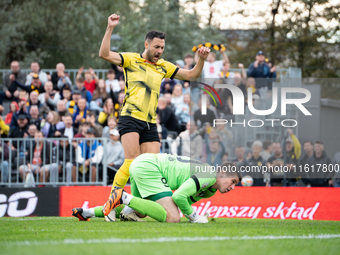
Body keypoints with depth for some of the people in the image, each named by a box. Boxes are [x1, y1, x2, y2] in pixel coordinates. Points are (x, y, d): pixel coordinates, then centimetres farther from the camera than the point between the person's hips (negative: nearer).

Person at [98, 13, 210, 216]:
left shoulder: (163, 67, 19)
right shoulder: (131, 60, 4)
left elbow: (191, 75, 23)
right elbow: (105, 54, -9)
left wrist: (201, 60, 6)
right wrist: (110, 29, -18)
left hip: (150, 123, 5)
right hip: (130, 118, -5)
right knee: (132, 162, -19)